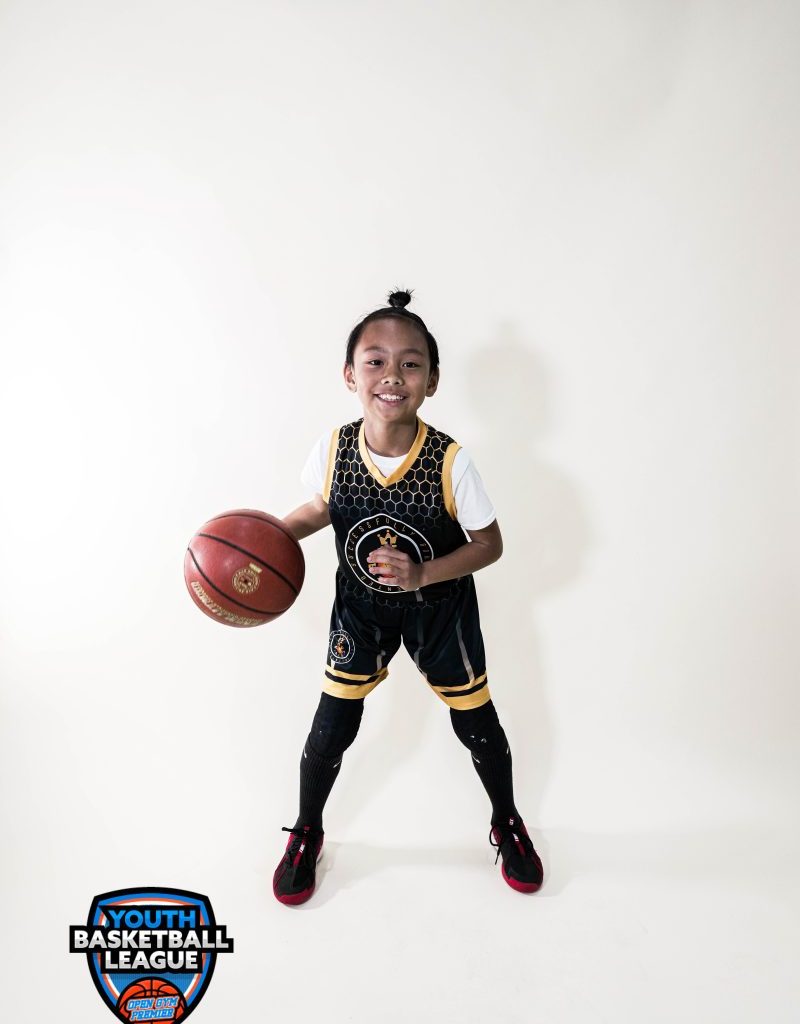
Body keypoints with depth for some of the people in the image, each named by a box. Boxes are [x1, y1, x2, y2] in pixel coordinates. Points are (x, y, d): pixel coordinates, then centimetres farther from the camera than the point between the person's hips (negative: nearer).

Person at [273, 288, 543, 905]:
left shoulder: (450, 462, -26)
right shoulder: (333, 450, -18)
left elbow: (490, 543, -16)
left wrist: (422, 573, -28)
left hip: (441, 608, -1)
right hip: (361, 607, 2)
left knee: (476, 725, 13)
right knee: (332, 728, 9)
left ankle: (508, 825, 45)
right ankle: (306, 835, 40)